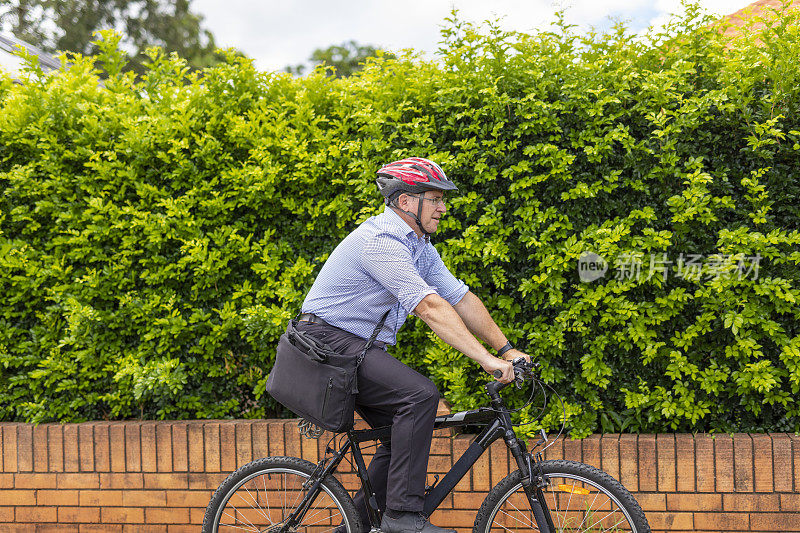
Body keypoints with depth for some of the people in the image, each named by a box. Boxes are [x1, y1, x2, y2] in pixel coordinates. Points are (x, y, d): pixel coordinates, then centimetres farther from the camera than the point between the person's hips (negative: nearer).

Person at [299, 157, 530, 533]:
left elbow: (462, 298, 9)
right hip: (329, 339, -10)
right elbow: (430, 307, -29)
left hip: (361, 347, 10)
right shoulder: (381, 241, -21)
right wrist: (487, 360, -32)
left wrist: (507, 350, 2)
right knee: (420, 395, -25)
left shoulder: (419, 246, 11)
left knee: (406, 434, 6)